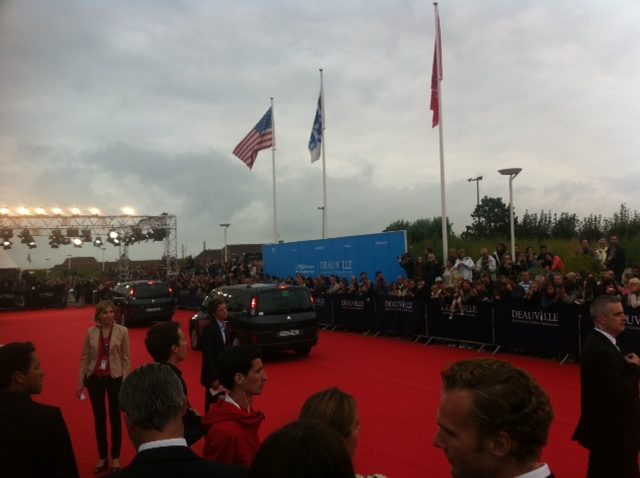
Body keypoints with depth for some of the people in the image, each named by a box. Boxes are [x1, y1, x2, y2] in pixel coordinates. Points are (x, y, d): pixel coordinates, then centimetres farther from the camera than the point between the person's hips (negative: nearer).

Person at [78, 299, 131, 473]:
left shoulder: (122, 331, -8)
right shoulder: (90, 332, -2)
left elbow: (126, 358, -5)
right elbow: (84, 358, 4)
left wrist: (125, 381, -9)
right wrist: (81, 381, 2)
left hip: (115, 378, -2)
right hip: (95, 379, 2)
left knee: (115, 417, 8)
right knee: (99, 418, 11)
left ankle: (115, 458, 21)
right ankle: (102, 457, 24)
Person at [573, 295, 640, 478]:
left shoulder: (602, 342, 6)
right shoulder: (598, 349, -25)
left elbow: (619, 381, 8)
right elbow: (618, 393, -28)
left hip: (611, 427, 10)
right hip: (609, 431, -10)